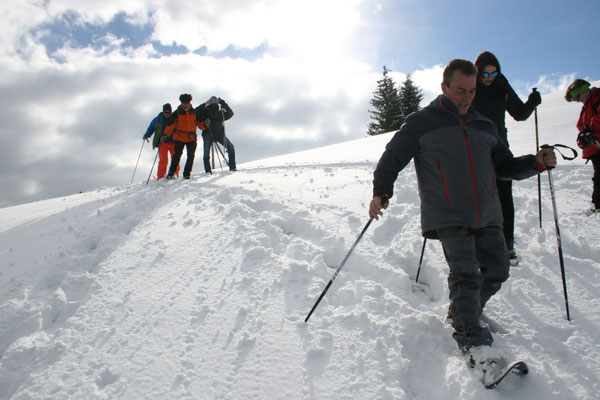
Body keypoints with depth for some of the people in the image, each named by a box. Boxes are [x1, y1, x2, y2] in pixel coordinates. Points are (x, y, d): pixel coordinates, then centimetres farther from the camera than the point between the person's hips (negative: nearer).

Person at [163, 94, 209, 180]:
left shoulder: (194, 112, 9)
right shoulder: (177, 113, 3)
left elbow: (200, 123, 10)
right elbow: (170, 125, 1)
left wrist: (205, 124, -12)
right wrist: (166, 135, -10)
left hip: (192, 138, 2)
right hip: (179, 138, -2)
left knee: (191, 156, -2)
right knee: (177, 155, -8)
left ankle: (187, 174, 9)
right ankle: (171, 173, 5)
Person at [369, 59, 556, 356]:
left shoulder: (484, 126, 19)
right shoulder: (421, 123, 4)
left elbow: (505, 167, 23)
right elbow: (392, 157, 4)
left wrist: (536, 163, 6)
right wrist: (381, 192, -10)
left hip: (487, 215, 6)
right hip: (449, 217, -6)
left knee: (497, 270, 6)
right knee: (465, 274, -12)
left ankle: (463, 313, 29)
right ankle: (472, 341, -5)